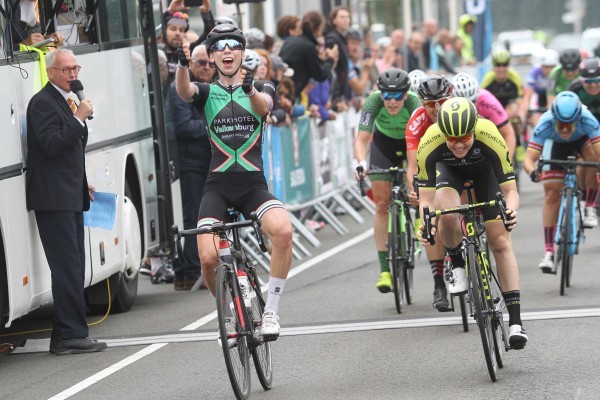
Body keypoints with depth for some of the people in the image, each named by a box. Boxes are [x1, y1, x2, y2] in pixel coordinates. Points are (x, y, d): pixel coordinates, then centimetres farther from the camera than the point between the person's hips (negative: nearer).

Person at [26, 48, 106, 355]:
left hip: (70, 197, 10)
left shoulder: (66, 101, 19)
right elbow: (51, 145, -21)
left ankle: (65, 336, 12)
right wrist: (79, 119, -20)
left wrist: (81, 183, 22)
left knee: (72, 267, 9)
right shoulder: (43, 102, -11)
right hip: (53, 199, -10)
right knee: (67, 267, -12)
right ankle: (71, 335, -11)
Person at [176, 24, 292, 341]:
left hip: (253, 184, 0)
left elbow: (263, 106, -15)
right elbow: (183, 90, -15)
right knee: (208, 258, -19)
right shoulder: (206, 92, 10)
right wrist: (182, 64, -37)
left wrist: (250, 89, -38)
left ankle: (270, 311, -14)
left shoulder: (262, 89, 10)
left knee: (283, 231, -31)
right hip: (218, 186, 0)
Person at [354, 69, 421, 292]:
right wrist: (361, 162, -53)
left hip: (412, 142, 0)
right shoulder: (373, 102, -32)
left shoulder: (414, 103, -35)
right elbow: (361, 138, -35)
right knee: (382, 204, -7)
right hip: (384, 142, 0)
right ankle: (384, 269, -7)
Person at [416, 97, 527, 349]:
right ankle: (457, 265, -1)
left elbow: (510, 190, -34)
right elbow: (426, 199, -31)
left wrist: (511, 211, -55)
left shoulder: (490, 137, -40)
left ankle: (515, 321, -3)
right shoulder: (429, 144, -38)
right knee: (447, 214, -32)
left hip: (484, 169, 0)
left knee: (501, 243, -7)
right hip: (449, 169, 0)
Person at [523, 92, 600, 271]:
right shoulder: (545, 124, -40)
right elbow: (528, 158, -43)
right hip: (556, 144, -1)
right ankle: (549, 251, -6)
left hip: (582, 138, 1)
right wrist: (533, 172, -64)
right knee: (552, 194, -10)